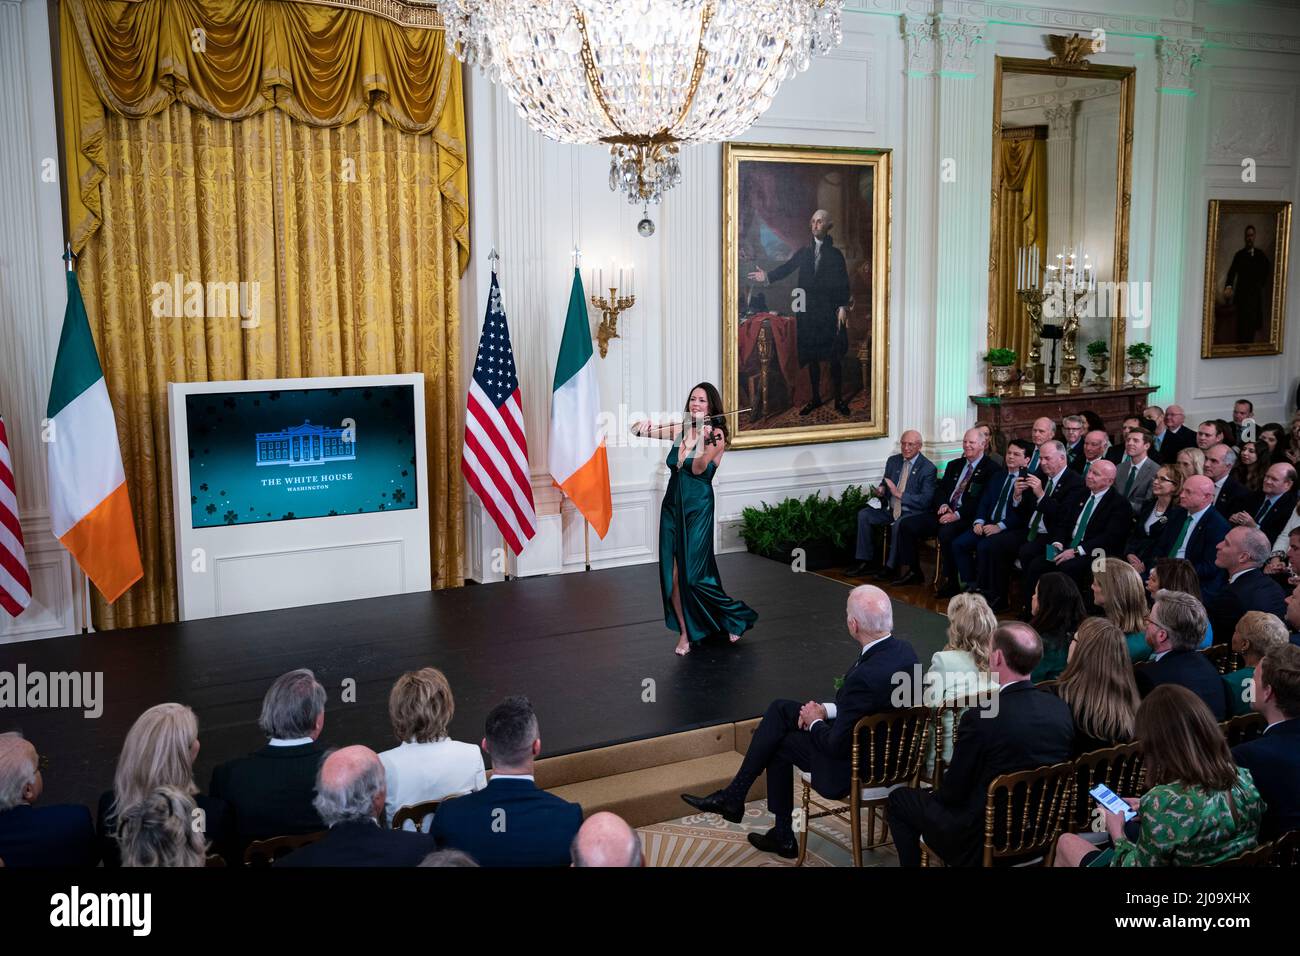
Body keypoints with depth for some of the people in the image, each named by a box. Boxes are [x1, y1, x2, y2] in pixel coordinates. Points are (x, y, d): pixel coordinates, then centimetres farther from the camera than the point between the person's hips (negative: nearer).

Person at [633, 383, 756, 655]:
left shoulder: (717, 435, -7)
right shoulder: (681, 429, 7)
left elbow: (698, 468, -22)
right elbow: (637, 429, 5)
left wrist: (707, 441, -38)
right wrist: (641, 428, -19)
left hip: (697, 510, -5)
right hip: (672, 507, 5)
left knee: (693, 575, -5)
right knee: (673, 574, 2)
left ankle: (735, 616, 18)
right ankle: (685, 632, 16)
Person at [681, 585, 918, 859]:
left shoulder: (866, 676, -34)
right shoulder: (903, 649, -7)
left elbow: (837, 745, -25)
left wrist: (815, 721, -6)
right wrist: (827, 710, 1)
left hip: (855, 763, -9)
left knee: (780, 744, 12)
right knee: (780, 709, 11)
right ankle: (733, 796, 18)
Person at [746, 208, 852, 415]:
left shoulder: (835, 254, 2)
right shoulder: (804, 252, 10)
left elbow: (843, 283, -3)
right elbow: (786, 268, 0)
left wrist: (843, 307, -13)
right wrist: (767, 276, -16)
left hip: (830, 312, -3)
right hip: (808, 311, 3)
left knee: (835, 357, -1)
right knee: (811, 357, 8)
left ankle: (838, 400, 9)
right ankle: (815, 398, 19)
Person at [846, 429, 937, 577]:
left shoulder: (928, 468, -10)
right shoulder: (893, 461, 9)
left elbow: (926, 500, -18)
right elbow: (885, 483, 21)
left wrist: (899, 494, -26)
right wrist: (881, 490, -5)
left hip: (912, 513, -7)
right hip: (891, 509, 7)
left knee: (898, 525, -35)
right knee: (864, 514, -11)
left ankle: (891, 567, -19)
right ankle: (866, 561, -6)